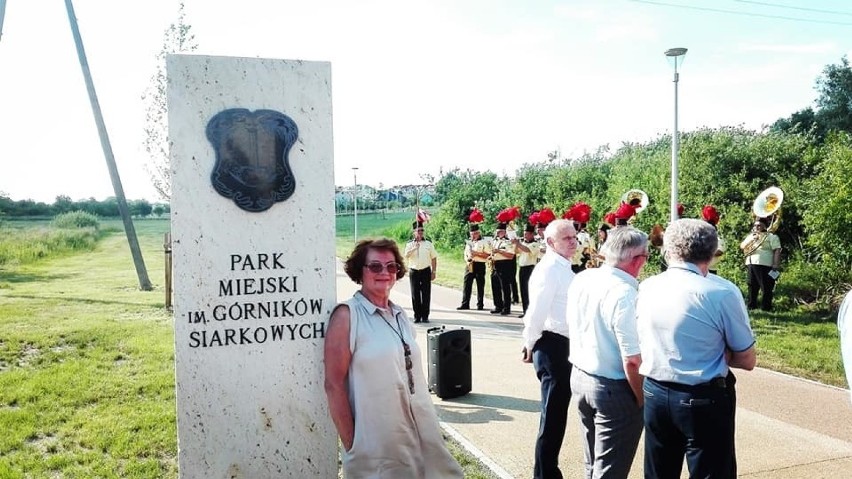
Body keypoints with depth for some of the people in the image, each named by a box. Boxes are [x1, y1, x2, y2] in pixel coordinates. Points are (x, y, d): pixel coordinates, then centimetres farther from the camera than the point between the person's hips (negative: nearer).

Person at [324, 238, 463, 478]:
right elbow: (334, 384, -13)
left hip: (419, 433, 6)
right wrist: (349, 443, -13)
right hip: (375, 443, -6)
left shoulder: (400, 315, 8)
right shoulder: (347, 315, -11)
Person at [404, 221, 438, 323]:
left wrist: (434, 272, 4)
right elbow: (406, 256, -11)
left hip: (426, 271, 0)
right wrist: (414, 248, -23)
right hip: (413, 271, 0)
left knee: (426, 294, 0)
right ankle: (417, 316, 10)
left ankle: (425, 316, 9)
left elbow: (434, 258, 9)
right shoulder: (409, 244, 5)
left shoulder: (428, 243, 7)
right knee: (415, 295, 2)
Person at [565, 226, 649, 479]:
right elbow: (632, 360, -24)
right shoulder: (625, 294, -25)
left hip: (579, 376, 8)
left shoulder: (581, 279, -1)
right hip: (613, 389, -7)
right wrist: (642, 400, -12)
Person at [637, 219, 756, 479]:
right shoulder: (722, 293, -16)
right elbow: (747, 360, -6)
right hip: (704, 400, -4)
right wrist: (716, 351, 5)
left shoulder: (645, 288, -2)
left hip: (654, 395, 5)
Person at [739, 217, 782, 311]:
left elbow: (777, 251, -7)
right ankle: (751, 307, 18)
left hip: (764, 265, -6)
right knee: (752, 288, 11)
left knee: (766, 289, -5)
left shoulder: (771, 236, 3)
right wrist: (751, 240, -6)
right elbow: (742, 246, 11)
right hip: (750, 265, 6)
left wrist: (776, 266, -18)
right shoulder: (751, 236, 22)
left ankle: (766, 309, -1)